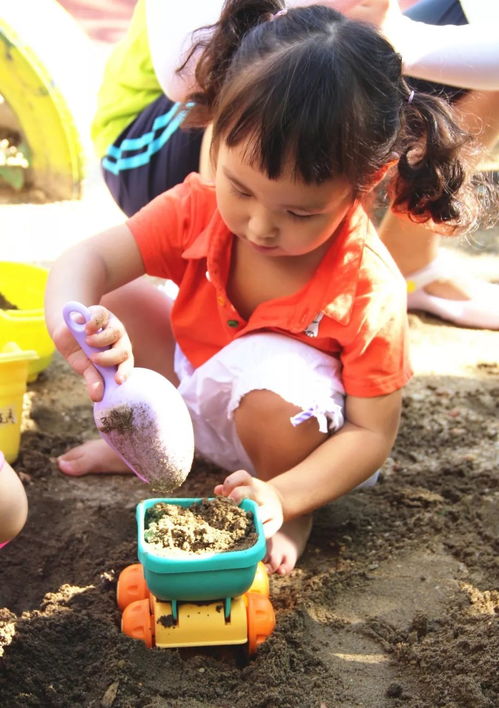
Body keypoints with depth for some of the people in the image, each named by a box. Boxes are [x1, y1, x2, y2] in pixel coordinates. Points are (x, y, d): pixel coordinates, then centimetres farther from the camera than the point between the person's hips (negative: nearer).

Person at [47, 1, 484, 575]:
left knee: (271, 374, -39)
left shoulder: (370, 289, -31)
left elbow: (373, 433, -26)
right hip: (195, 382, 5)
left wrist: (281, 498, -40)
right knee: (113, 304, -12)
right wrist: (72, 319, -50)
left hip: (289, 420, -4)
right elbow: (89, 260, -25)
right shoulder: (199, 207, -21)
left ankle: (296, 516, -8)